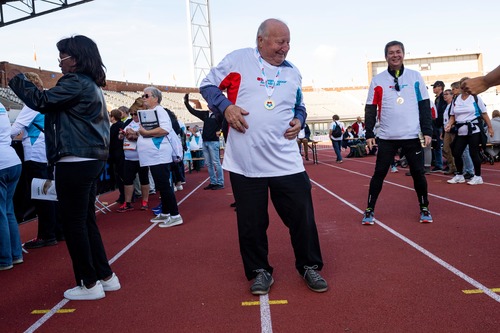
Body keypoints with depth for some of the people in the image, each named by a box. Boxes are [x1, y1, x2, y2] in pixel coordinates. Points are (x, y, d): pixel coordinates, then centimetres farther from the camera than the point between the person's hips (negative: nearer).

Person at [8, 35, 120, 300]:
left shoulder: (76, 83, -11)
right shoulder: (91, 85, 18)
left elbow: (41, 101, -14)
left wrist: (15, 79, 0)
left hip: (75, 162, -10)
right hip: (91, 160, 10)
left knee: (74, 223, 0)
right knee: (86, 220, 16)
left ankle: (89, 284, 10)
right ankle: (105, 276, 23)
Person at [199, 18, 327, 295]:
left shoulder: (292, 72, 13)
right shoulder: (237, 59, 0)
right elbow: (208, 85, 6)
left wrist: (299, 120, 2)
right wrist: (225, 106, -12)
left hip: (286, 161, 3)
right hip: (245, 161, -2)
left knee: (302, 216, 5)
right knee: (251, 222, 7)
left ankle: (309, 267, 27)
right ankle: (259, 271, 28)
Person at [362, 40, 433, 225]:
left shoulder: (415, 76, 5)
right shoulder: (377, 80, 3)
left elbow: (424, 105, 5)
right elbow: (370, 109, 2)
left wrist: (427, 131, -2)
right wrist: (369, 134, -4)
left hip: (412, 135, 1)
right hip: (387, 137, 0)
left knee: (418, 173, 6)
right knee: (379, 173, 1)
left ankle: (424, 208, 23)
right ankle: (370, 210, 12)